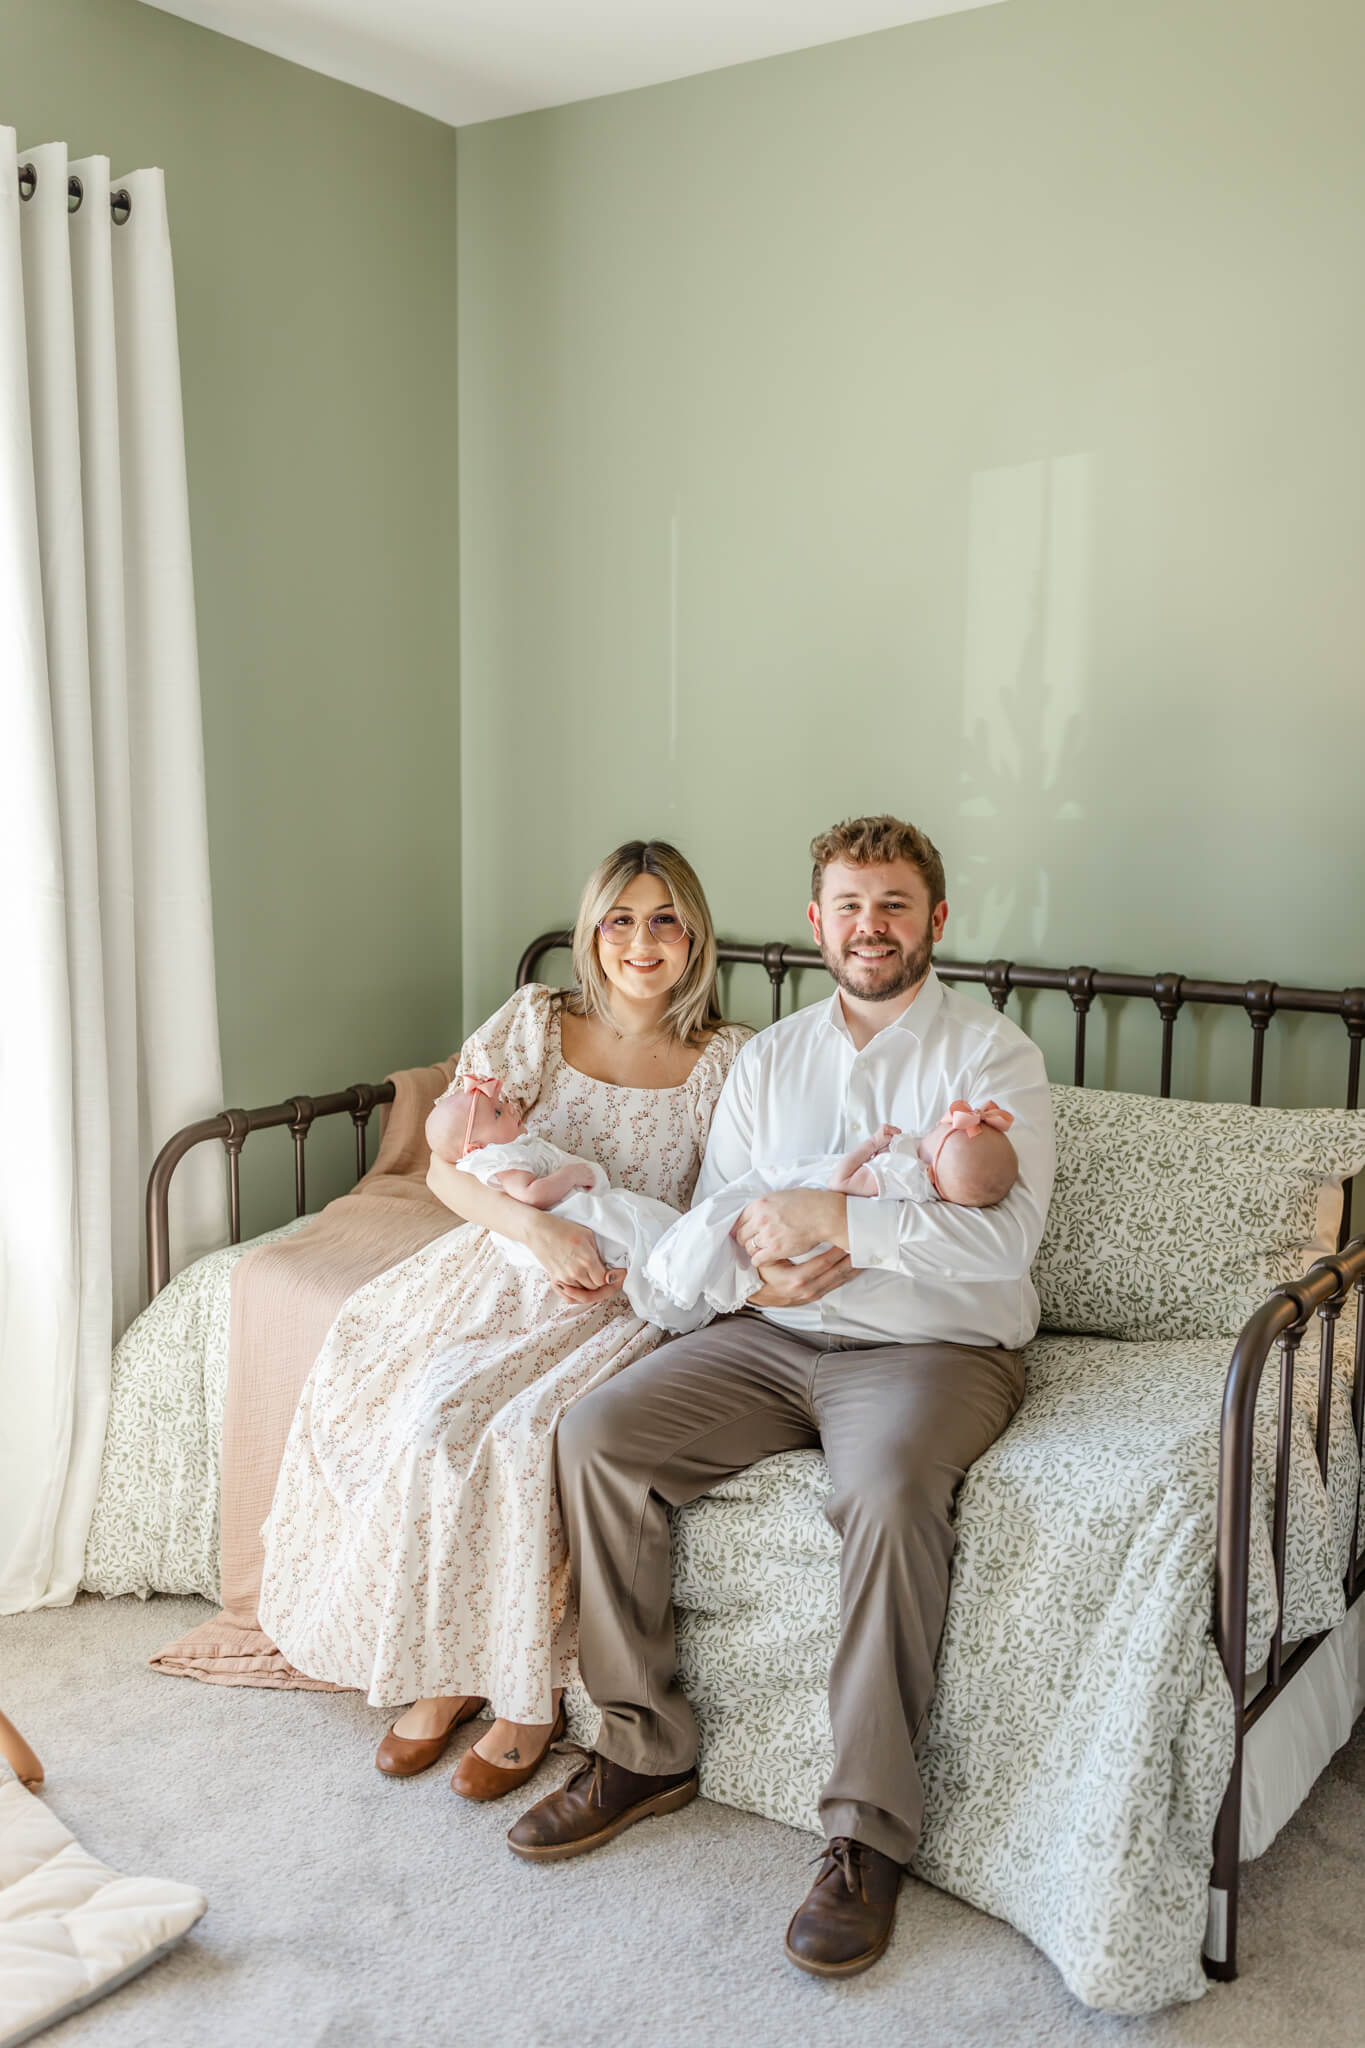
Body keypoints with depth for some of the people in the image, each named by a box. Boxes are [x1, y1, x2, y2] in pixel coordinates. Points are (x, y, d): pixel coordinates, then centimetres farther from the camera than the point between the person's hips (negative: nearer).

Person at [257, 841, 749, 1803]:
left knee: (516, 1427, -29)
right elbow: (449, 1166, -1)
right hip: (506, 1267, 3)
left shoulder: (724, 1059, 1)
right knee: (374, 1389, -22)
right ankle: (442, 1669, -3)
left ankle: (530, 1689, -7)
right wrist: (538, 1225, -20)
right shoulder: (535, 1022, 4)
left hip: (640, 1296, -3)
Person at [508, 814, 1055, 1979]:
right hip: (774, 1335, 5)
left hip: (936, 1348, -4)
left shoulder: (991, 1054, -2)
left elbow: (1005, 1229, -16)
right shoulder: (769, 1059, 14)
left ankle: (870, 1835, -20)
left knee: (891, 1495, -36)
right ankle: (646, 1751, -1)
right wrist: (759, 1265, -10)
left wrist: (838, 1218, -23)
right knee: (598, 1437, -16)